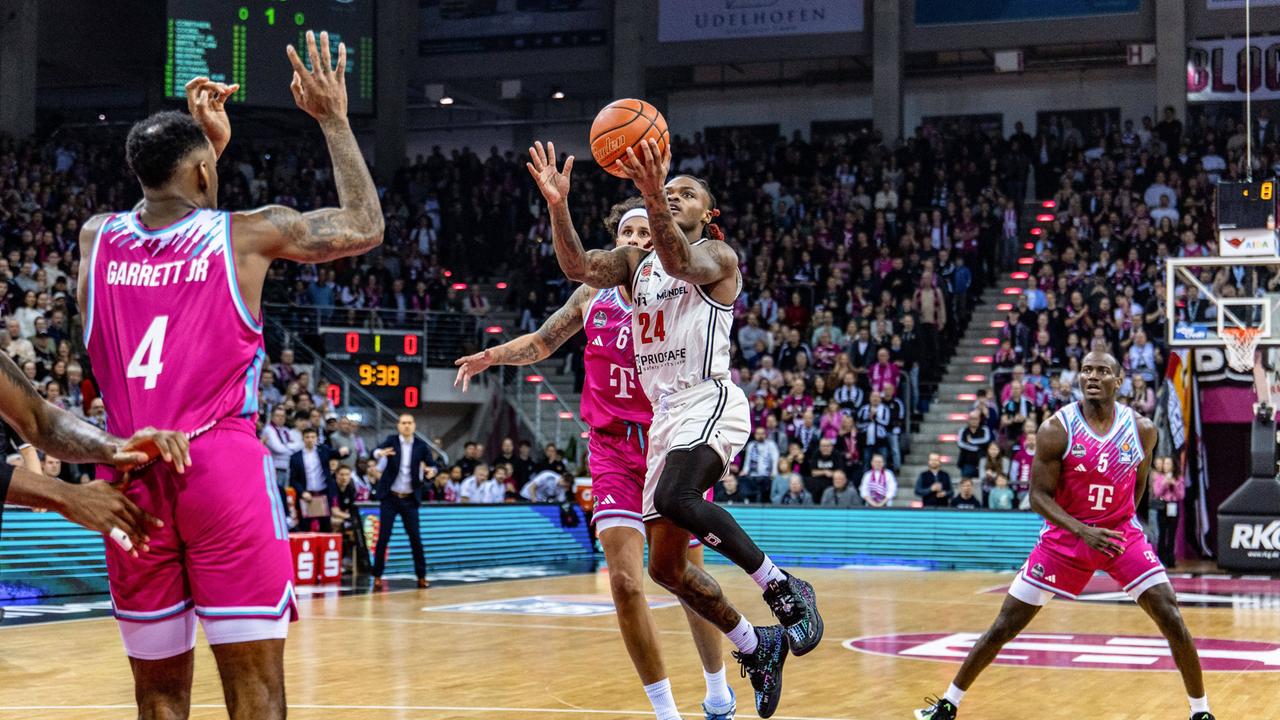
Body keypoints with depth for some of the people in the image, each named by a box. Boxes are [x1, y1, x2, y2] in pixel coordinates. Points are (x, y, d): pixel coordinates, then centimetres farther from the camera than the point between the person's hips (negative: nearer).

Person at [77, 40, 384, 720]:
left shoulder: (95, 238, 11)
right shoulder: (247, 234, 1)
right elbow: (365, 226, 13)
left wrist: (207, 141, 35)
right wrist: (333, 121, 18)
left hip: (128, 472, 4)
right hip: (221, 463, -4)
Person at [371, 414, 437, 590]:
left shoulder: (421, 445, 0)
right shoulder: (391, 440, -4)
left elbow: (433, 465, -2)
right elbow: (375, 452, -21)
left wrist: (432, 470, -26)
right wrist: (380, 453, -45)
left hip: (410, 499, 1)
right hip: (390, 497, -1)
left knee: (415, 538, 2)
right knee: (383, 537, -3)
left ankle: (421, 576, 11)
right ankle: (377, 576, 3)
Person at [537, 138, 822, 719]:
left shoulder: (718, 256, 0)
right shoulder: (637, 261, 19)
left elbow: (681, 262, -24)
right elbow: (576, 267, 1)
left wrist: (654, 198, -42)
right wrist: (558, 206, -17)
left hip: (709, 403, -7)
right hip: (664, 416, 7)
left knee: (675, 497, -36)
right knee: (666, 567, 5)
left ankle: (784, 589, -21)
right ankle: (756, 647, 21)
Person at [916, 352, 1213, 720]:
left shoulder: (1142, 429, -8)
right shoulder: (1056, 429, -16)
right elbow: (1039, 496, -14)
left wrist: (1122, 523, 13)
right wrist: (1082, 531, -27)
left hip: (1122, 534, 2)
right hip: (1066, 536, -1)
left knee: (1171, 619, -10)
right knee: (1005, 625, -1)